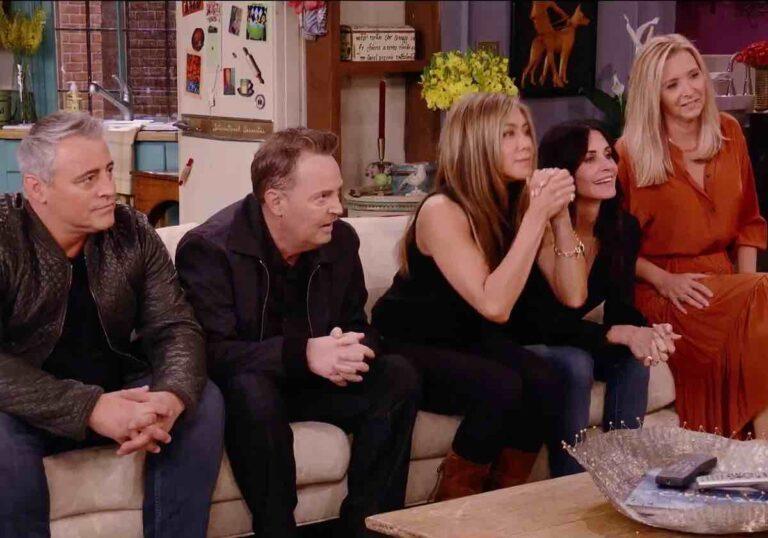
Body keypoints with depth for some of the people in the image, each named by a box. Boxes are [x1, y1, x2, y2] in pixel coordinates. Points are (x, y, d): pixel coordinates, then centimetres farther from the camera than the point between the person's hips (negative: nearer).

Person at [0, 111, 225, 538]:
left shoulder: (133, 233, -3)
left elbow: (175, 327, -6)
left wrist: (171, 396, -30)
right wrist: (89, 408, -37)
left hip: (118, 393, 5)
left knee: (203, 401, -18)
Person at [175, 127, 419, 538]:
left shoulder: (340, 240, -1)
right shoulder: (209, 248, -20)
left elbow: (358, 326, 7)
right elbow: (210, 351, -28)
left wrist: (347, 351, -20)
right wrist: (302, 353, -39)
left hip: (309, 381, 6)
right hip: (240, 386, -6)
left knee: (398, 377, -14)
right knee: (254, 393, -39)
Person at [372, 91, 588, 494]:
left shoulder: (520, 204, -5)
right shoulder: (442, 211, -24)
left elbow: (573, 296, -9)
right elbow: (494, 305, -33)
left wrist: (559, 215, -20)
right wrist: (537, 216, -33)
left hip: (467, 341, 6)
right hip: (407, 349, -6)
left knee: (543, 382, -22)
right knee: (501, 386, -30)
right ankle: (455, 502, -8)